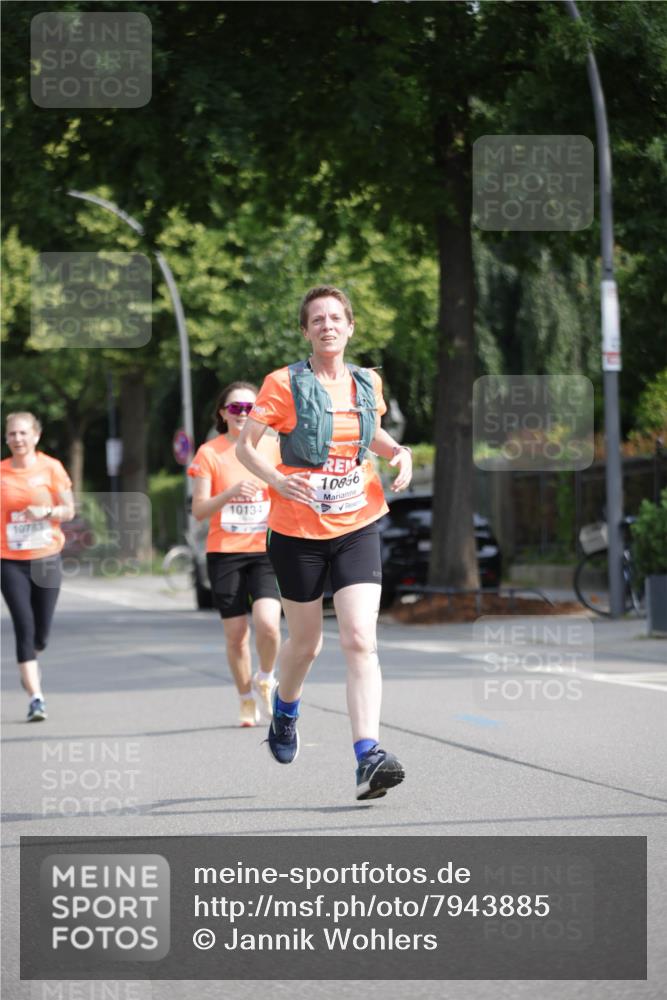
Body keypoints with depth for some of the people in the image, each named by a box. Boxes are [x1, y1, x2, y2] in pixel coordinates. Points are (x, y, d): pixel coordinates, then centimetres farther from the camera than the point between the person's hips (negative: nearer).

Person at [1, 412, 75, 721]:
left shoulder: (51, 467, -2)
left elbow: (68, 510, 0)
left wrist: (46, 511, -17)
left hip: (46, 558, 1)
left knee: (41, 631, 5)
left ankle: (30, 662, 41)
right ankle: (36, 697, -9)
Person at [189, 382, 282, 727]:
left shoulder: (272, 448, 4)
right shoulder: (210, 453, 0)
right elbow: (199, 510, -6)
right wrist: (231, 493, -21)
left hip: (266, 549, 0)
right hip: (224, 553, 0)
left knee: (268, 624, -19)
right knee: (236, 634, 1)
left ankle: (265, 680, 10)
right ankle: (246, 699, 23)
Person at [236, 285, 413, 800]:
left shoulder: (367, 383, 6)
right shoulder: (284, 384, -6)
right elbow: (245, 445, -4)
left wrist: (399, 451, 4)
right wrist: (277, 479, -22)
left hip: (357, 527, 2)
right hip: (298, 530, -2)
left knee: (360, 641, -14)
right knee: (305, 642, 12)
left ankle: (368, 755, -22)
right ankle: (284, 712, 46)